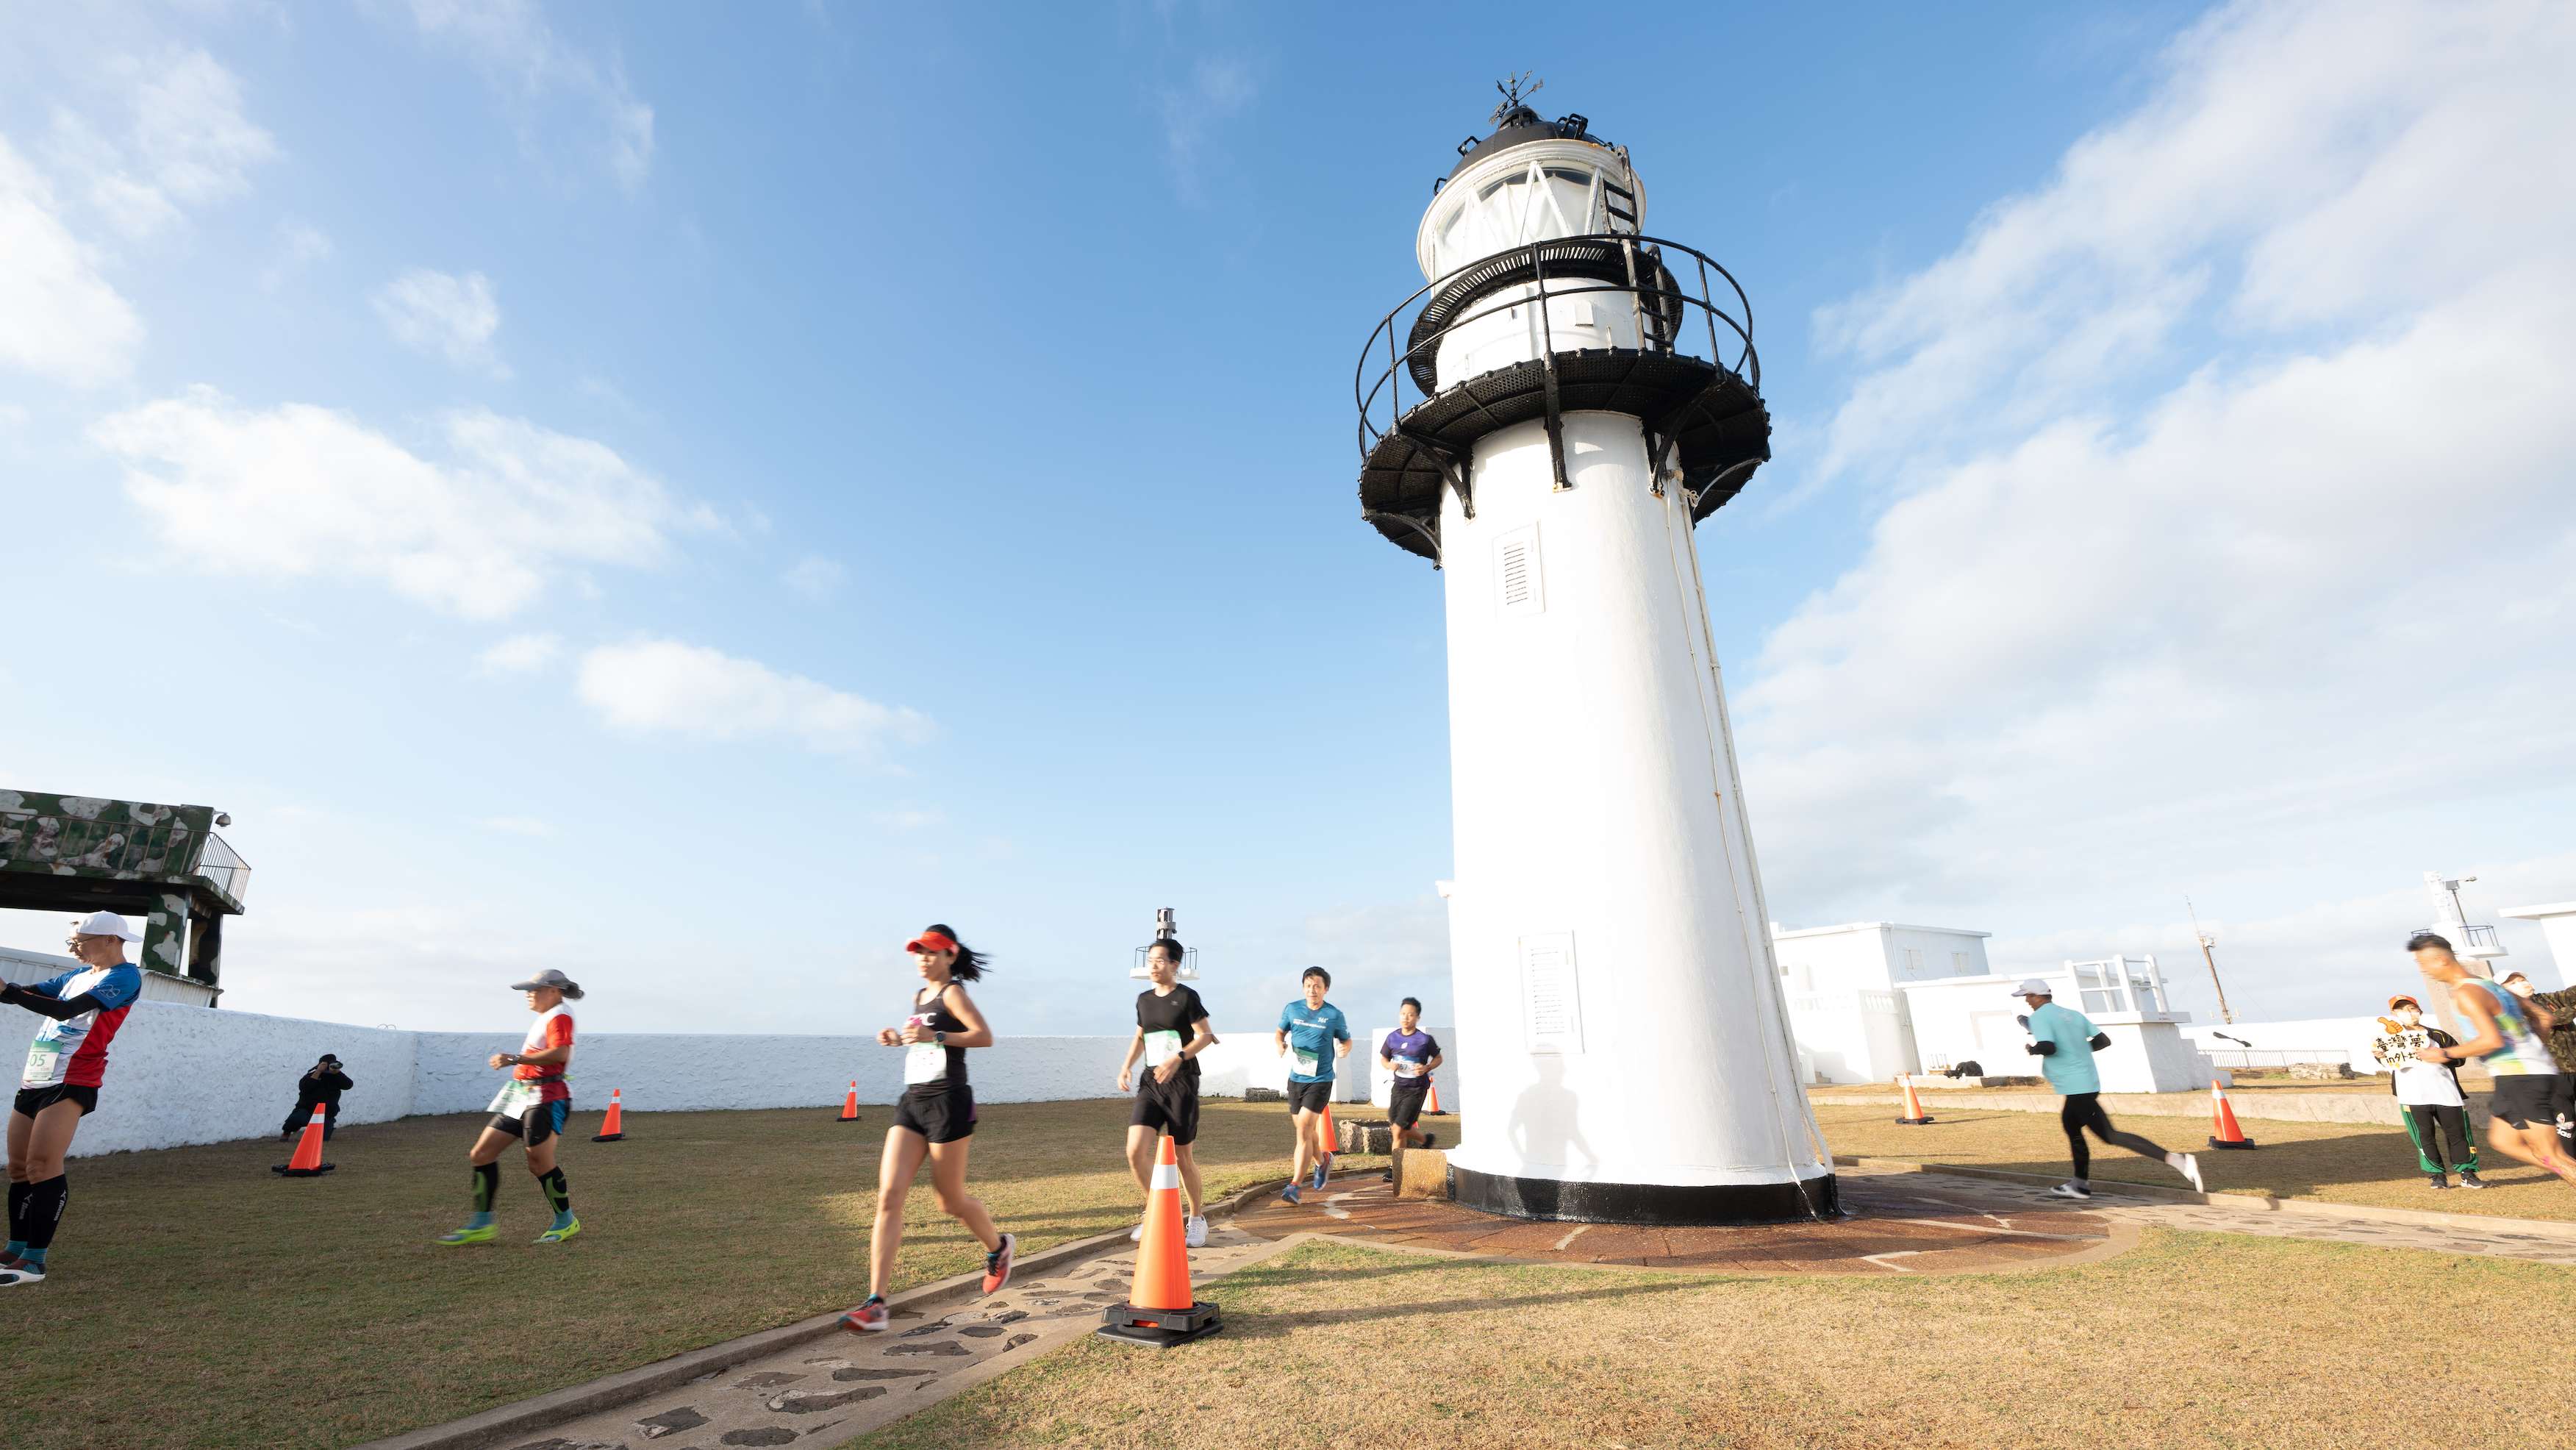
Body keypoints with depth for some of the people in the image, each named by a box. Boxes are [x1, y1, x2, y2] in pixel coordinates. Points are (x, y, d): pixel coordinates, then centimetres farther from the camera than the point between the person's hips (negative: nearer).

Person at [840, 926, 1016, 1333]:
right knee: (889, 1196, -6)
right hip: (912, 1102, 7)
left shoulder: (952, 993, -8)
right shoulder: (919, 997, 15)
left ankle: (999, 1247, 33)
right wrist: (898, 1039, 13)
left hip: (948, 1103, -7)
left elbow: (984, 1037, -20)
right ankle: (875, 1304, -4)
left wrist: (934, 1036, -28)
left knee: (950, 1201, 6)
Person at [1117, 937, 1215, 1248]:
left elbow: (1205, 1036, -11)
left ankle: (1197, 1217, 26)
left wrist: (1177, 1058, -24)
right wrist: (1127, 1065, 6)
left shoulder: (1187, 997, -7)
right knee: (1135, 1151, -9)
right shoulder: (1143, 999, 10)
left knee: (1183, 1156, 4)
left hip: (1182, 1083, -5)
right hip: (1150, 1084, 5)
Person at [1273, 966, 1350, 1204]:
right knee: (1305, 1130, 16)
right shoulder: (1292, 1009, 1)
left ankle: (1294, 1185, -6)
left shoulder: (1334, 1015, -6)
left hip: (1320, 1079, -4)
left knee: (1303, 1130, -13)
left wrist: (1344, 1049, -16)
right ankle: (1322, 1160, 45)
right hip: (1296, 1078, 4)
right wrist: (1280, 1044, -9)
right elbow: (1280, 1033, 13)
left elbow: (1346, 1040, 7)